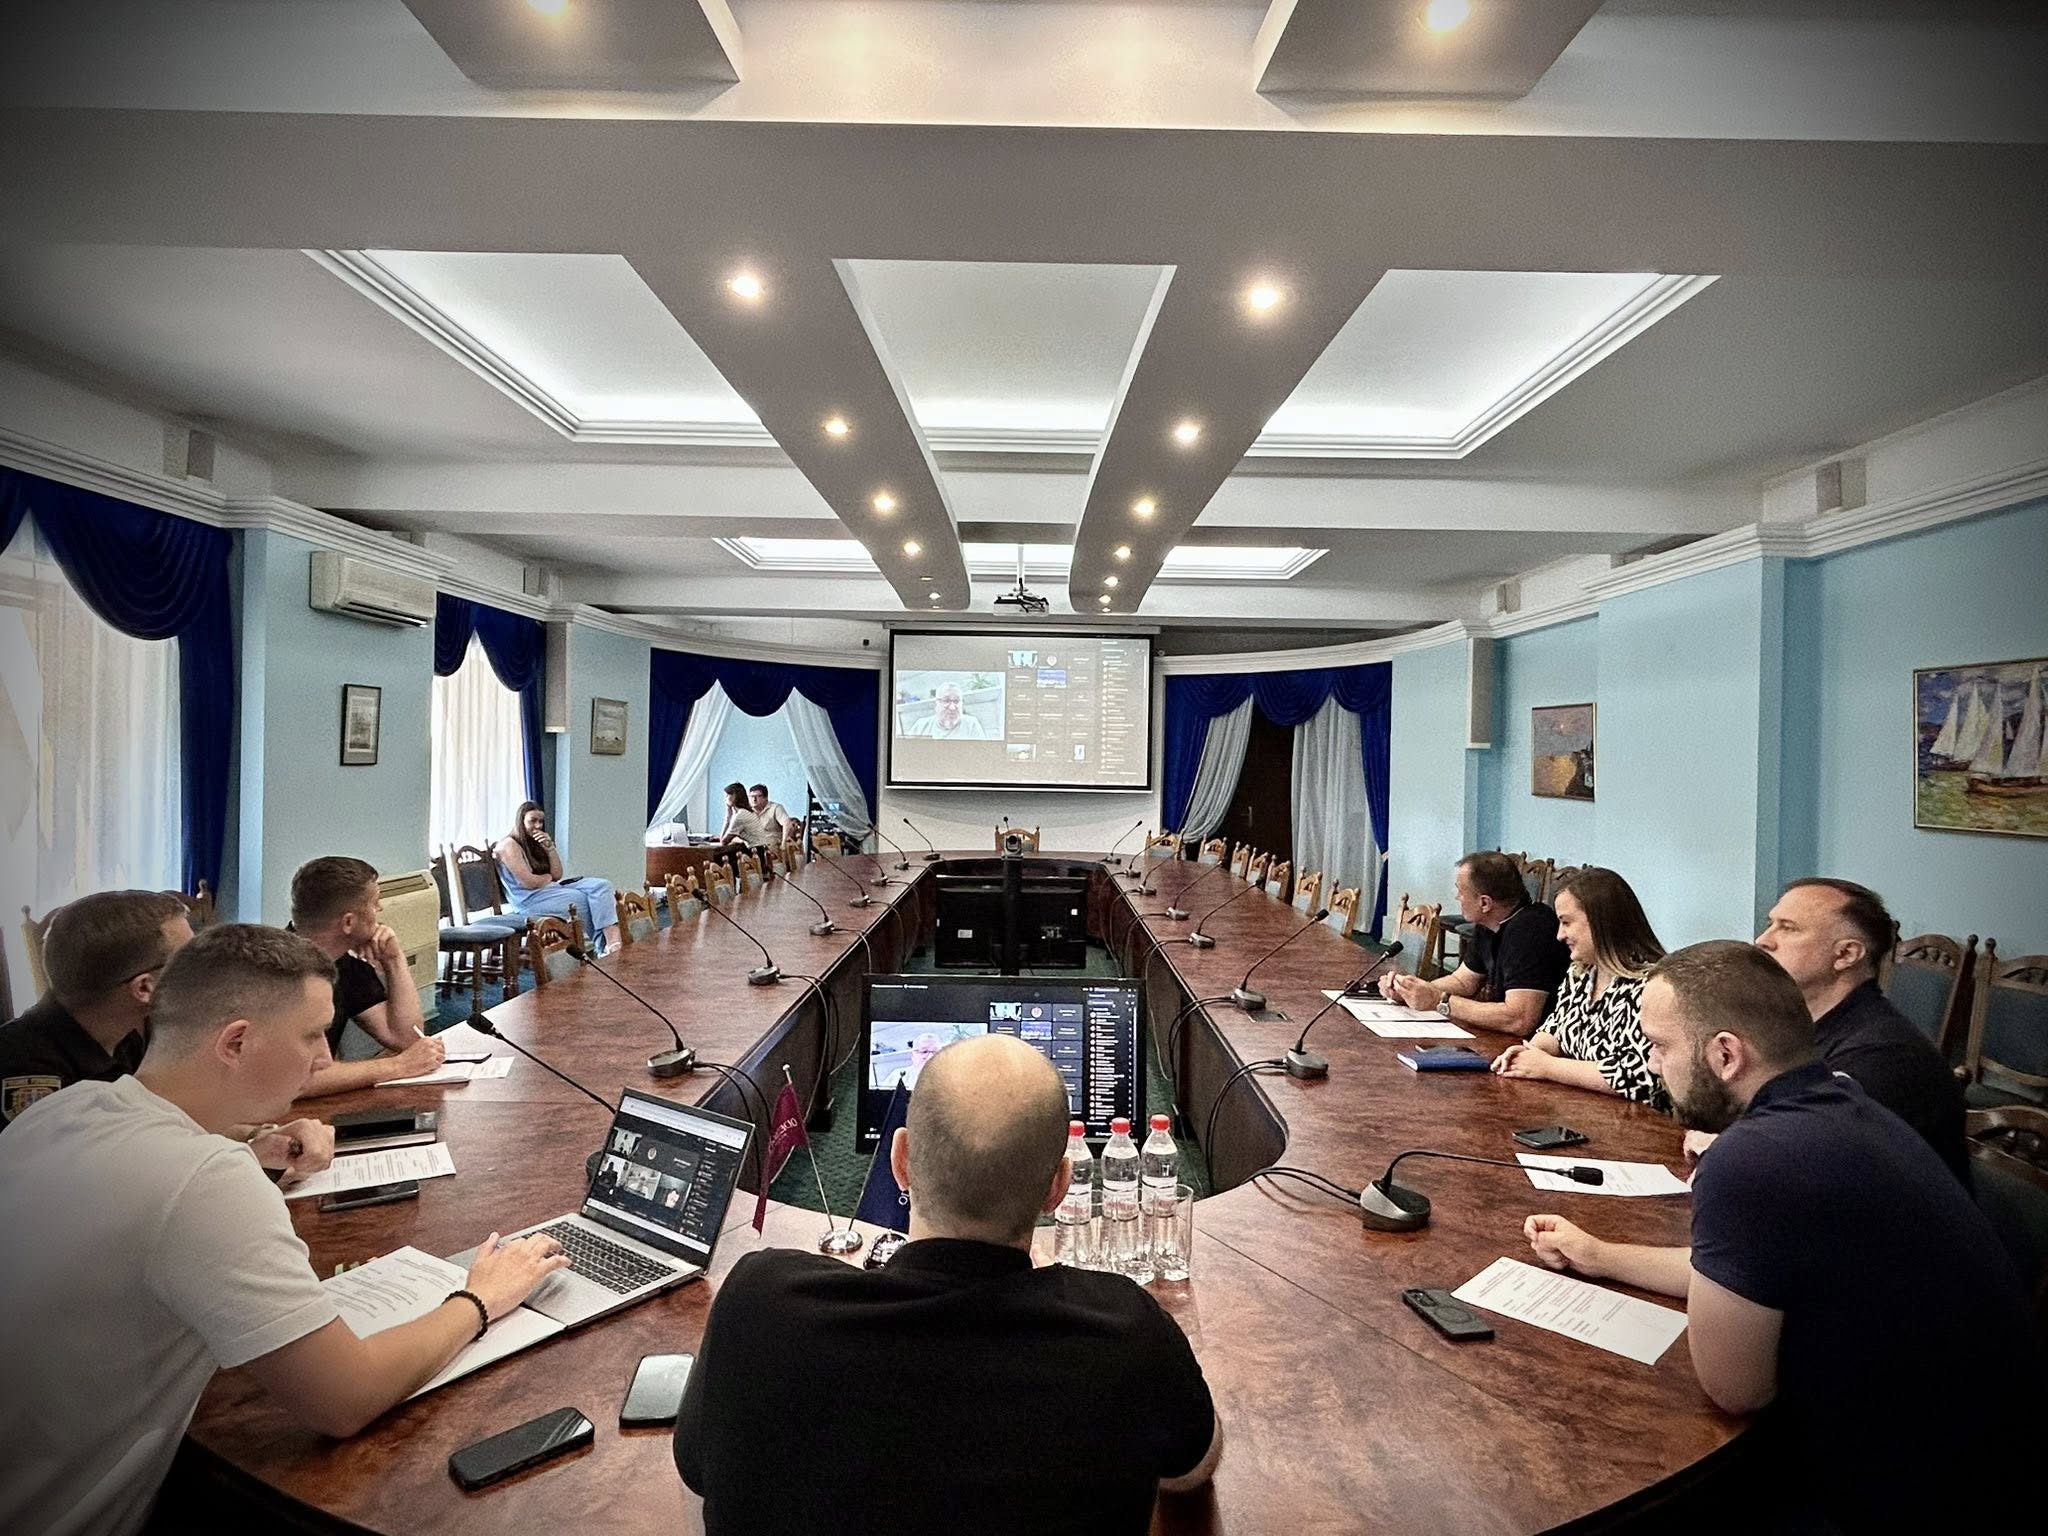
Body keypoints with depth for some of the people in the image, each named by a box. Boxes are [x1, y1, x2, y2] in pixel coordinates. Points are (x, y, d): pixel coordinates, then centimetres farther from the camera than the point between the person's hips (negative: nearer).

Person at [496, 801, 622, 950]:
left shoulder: (535, 844, 19)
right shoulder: (509, 845, -6)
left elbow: (557, 875, 11)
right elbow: (529, 882, -16)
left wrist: (550, 848, 0)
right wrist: (549, 877, 4)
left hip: (550, 888, 8)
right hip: (529, 900, -8)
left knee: (601, 885, -16)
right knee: (587, 901, -19)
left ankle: (612, 941, -31)